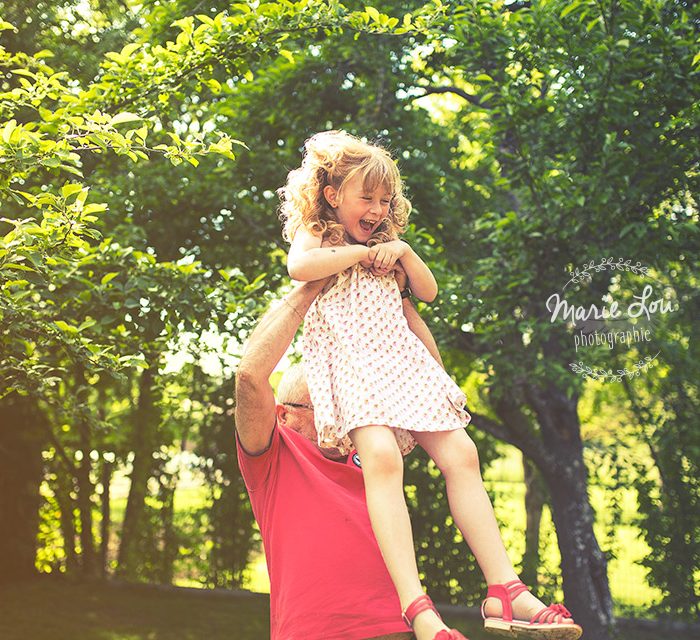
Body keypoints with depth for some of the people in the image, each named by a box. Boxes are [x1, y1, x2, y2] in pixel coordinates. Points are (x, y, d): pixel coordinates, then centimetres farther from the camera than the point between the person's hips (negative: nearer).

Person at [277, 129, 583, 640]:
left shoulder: (385, 245, 28)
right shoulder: (314, 236, 11)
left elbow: (429, 292, 27)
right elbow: (300, 267, -14)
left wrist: (402, 251, 10)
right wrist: (361, 251, -4)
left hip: (401, 357, 7)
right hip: (349, 361, -7)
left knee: (460, 455, -11)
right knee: (381, 456, -32)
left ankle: (505, 589, -13)